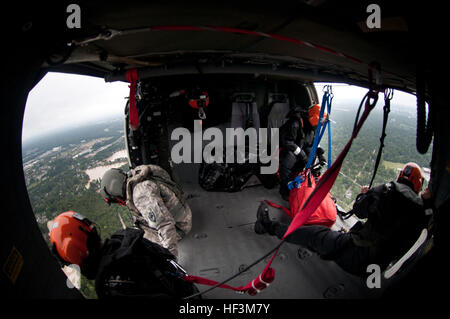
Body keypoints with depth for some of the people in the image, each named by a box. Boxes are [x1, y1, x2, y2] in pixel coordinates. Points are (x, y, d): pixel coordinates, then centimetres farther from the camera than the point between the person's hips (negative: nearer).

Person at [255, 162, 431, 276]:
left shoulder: (391, 190, -8)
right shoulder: (422, 209, 5)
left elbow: (359, 210, 1)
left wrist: (364, 195, 22)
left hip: (358, 255, -6)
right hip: (378, 264, 6)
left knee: (315, 234, 6)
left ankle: (269, 226, 16)